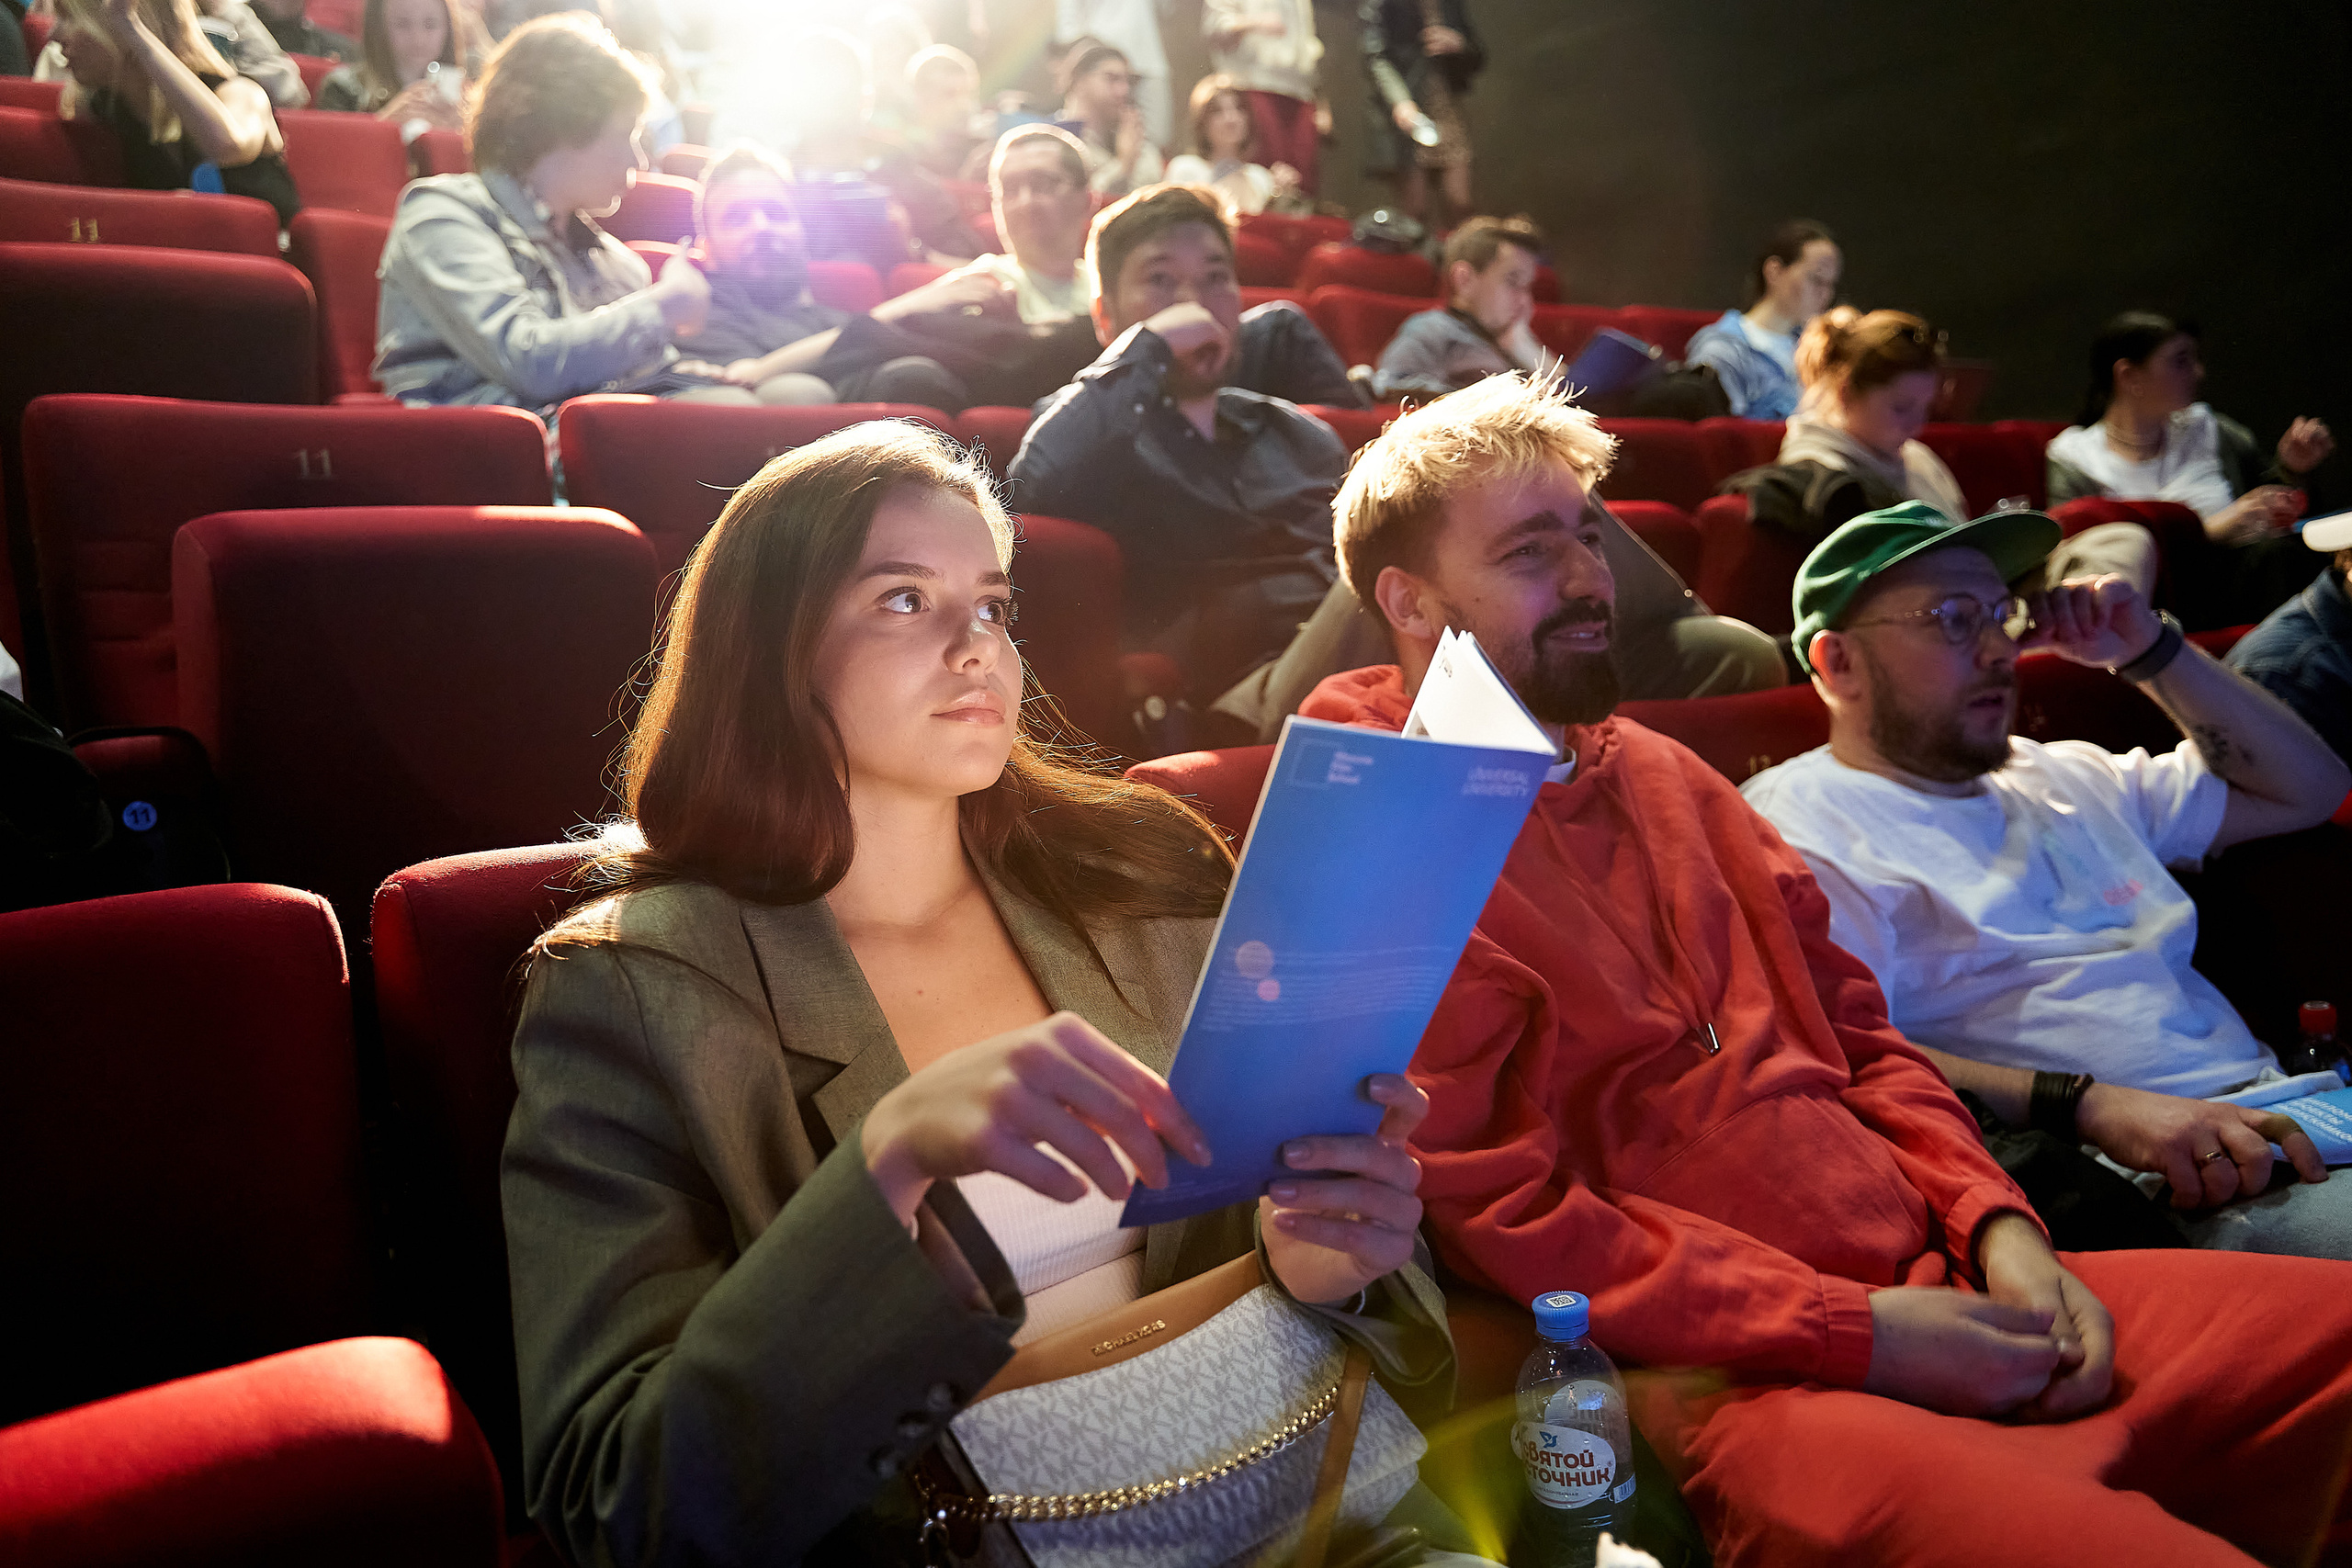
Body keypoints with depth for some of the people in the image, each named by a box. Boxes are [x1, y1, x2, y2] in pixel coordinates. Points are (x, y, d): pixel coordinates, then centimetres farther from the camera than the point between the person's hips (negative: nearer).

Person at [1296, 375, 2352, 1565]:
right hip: (1732, 1375, -8)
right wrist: (1855, 1333, -14)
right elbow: (1501, 1215, -12)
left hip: (1942, 1290, 8)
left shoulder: (1657, 774, 18)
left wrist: (1996, 1223, 3)